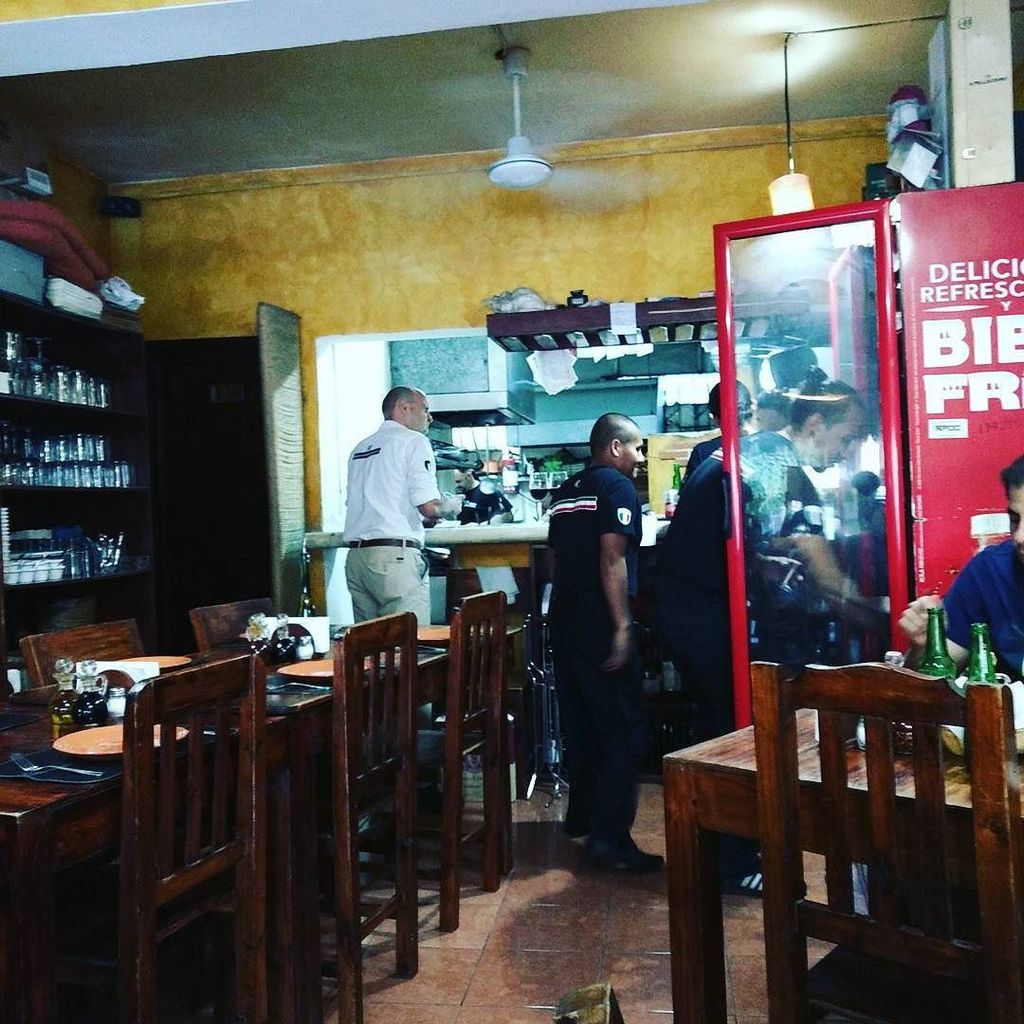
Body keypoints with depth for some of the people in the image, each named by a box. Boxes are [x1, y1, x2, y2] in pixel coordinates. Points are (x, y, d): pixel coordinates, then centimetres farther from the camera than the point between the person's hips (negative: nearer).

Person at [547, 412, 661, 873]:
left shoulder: (566, 491, 17)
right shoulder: (618, 487, -8)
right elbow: (612, 559, -18)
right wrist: (622, 627, -19)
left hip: (564, 614, 9)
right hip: (599, 618, -9)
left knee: (580, 722, 18)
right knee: (624, 729, -5)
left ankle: (583, 816, 30)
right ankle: (610, 838, -8)